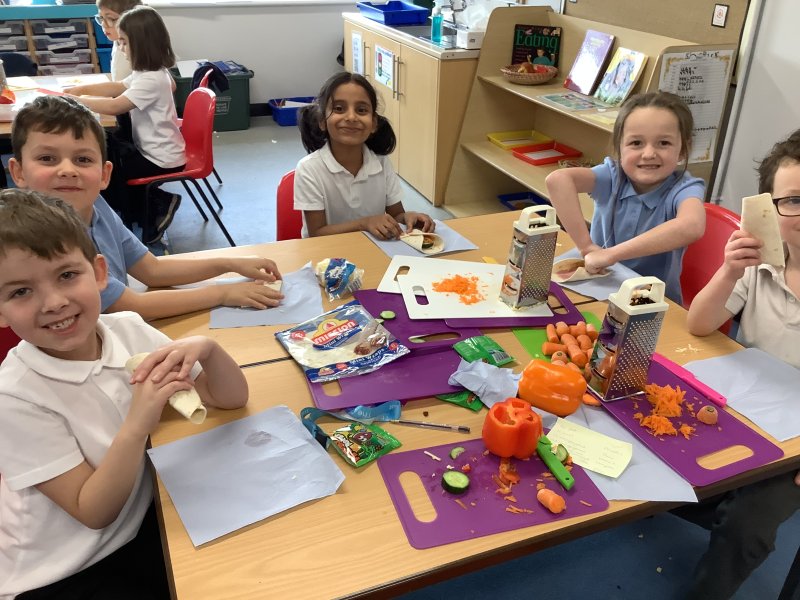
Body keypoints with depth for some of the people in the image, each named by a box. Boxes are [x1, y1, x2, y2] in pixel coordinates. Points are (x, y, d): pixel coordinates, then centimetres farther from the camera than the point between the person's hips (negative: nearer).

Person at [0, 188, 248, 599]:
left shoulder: (129, 330, -10)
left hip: (139, 524, 5)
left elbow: (231, 399, -6)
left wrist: (206, 348, -27)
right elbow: (93, 513, -20)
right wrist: (137, 425, -35)